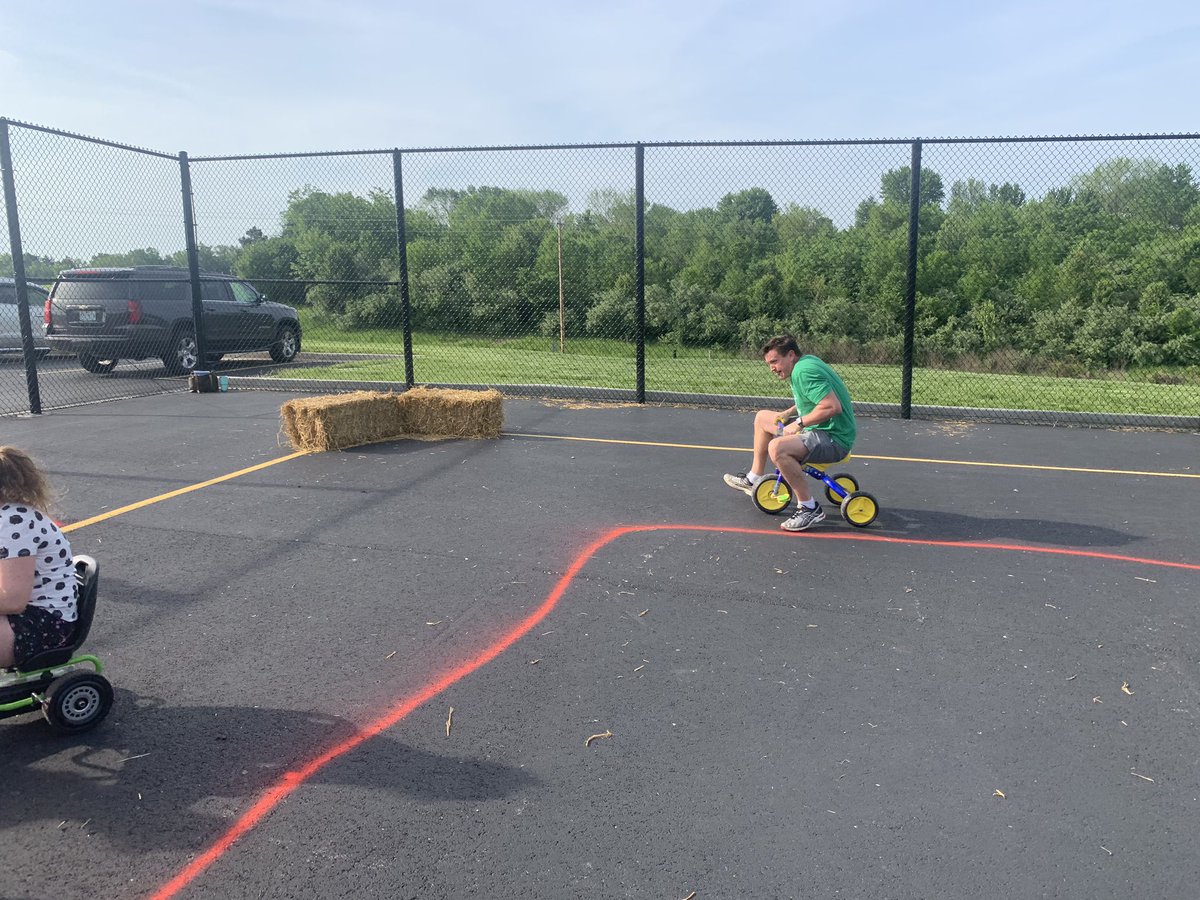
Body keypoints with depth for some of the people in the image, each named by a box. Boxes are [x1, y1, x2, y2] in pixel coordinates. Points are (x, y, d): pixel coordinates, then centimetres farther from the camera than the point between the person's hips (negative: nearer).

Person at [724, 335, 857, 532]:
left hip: (833, 438, -11)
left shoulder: (804, 372, -22)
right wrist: (787, 414, 8)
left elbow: (833, 407, -31)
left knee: (777, 447, -35)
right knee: (762, 417, 20)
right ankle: (754, 479, 30)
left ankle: (809, 508, -23)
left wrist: (799, 423, -22)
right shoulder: (806, 361, 8)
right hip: (817, 429, 11)